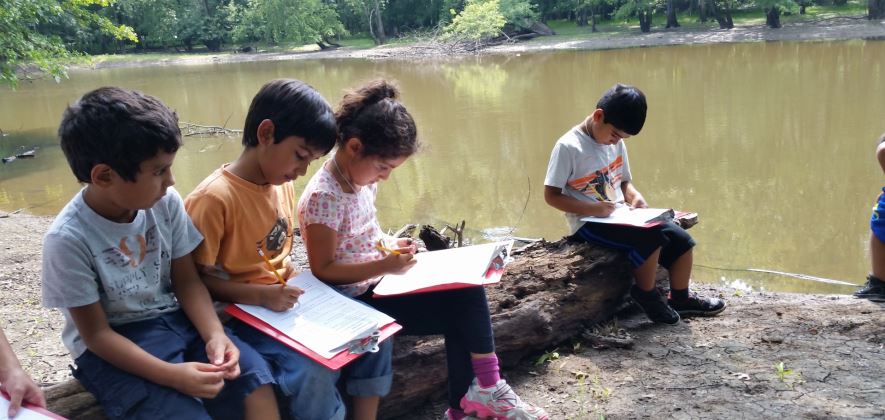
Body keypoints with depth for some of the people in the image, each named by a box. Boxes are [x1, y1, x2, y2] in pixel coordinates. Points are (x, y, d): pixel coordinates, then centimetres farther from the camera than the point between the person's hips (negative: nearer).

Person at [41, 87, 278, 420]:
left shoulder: (166, 202, -8)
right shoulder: (68, 239, -19)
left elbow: (187, 281, 2)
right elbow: (96, 334, -14)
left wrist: (214, 334, -16)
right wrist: (170, 374, -25)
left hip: (175, 321, 4)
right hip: (113, 349, -4)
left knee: (255, 380, -18)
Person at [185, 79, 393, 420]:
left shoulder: (283, 184, 4)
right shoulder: (212, 198, -21)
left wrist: (288, 267, 0)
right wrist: (260, 295, -26)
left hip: (285, 300, 8)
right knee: (314, 370, -29)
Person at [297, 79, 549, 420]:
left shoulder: (361, 178, 3)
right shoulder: (322, 197, -23)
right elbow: (323, 270, -21)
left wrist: (391, 245, -1)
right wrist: (385, 266, -27)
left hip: (378, 281, 8)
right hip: (356, 301, -8)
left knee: (466, 292, -5)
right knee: (460, 310, -11)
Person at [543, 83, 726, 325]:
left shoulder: (616, 143, 6)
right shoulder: (568, 147, -16)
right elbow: (551, 196, -16)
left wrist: (635, 196, -6)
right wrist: (593, 209, -26)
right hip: (589, 223, -7)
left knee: (680, 239, -3)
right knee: (650, 237, -27)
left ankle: (680, 298, 18)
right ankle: (647, 295, -4)